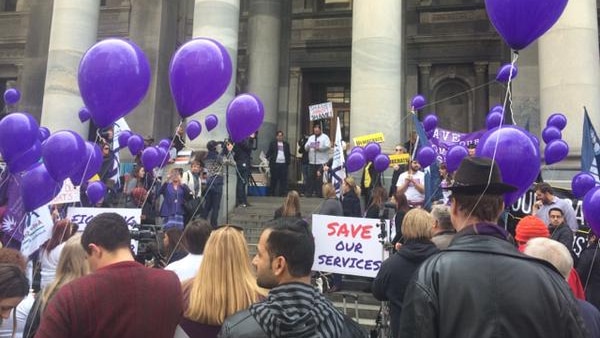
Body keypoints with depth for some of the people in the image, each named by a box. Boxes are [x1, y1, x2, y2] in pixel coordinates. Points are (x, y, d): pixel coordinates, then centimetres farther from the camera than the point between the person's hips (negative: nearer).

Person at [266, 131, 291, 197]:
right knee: (274, 179, 1)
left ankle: (283, 193, 2)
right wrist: (268, 156, -17)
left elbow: (288, 154, 15)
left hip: (283, 164, 2)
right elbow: (269, 152, 3)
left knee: (283, 179, -2)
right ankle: (273, 193, 9)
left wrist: (288, 161, 3)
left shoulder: (286, 144, 16)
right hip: (275, 164, -2)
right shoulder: (272, 144, 9)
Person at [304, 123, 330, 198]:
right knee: (310, 177, 2)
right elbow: (306, 148, 12)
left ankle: (319, 193, 1)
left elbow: (328, 146, -11)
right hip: (312, 162, 5)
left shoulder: (325, 137, 2)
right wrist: (307, 146, -12)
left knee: (320, 178, -6)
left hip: (322, 162, -5)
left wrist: (319, 148, -20)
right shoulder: (311, 138, 18)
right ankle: (309, 192, 7)